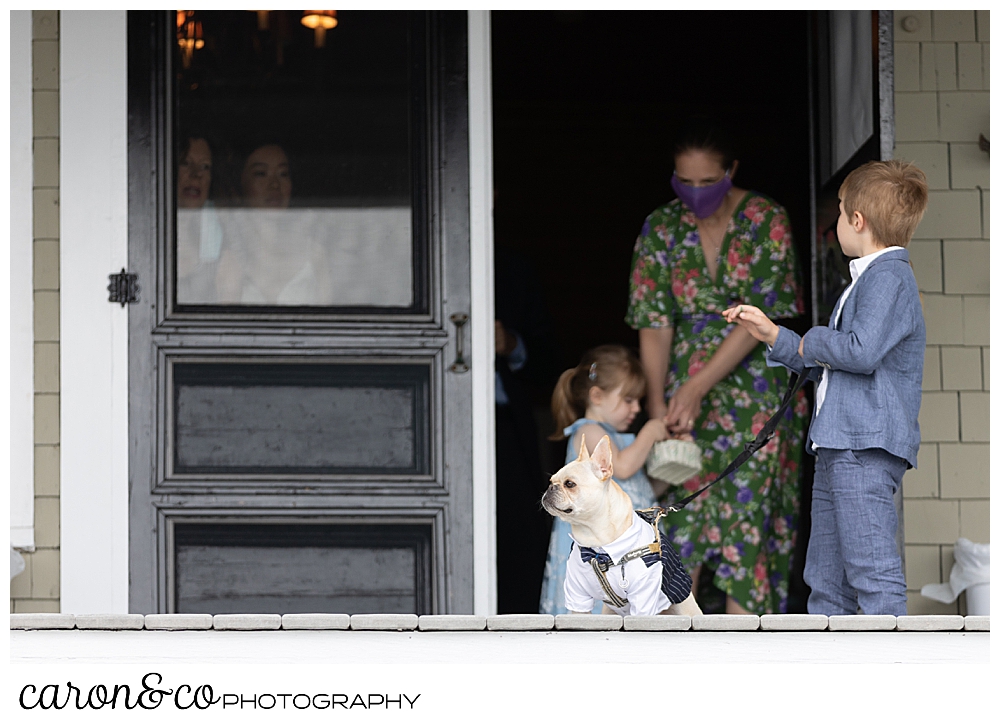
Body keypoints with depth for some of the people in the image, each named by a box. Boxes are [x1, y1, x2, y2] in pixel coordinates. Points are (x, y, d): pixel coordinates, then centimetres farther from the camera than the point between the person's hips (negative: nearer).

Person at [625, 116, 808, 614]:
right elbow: (654, 325, -3)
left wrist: (698, 386, -20)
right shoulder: (661, 230, 1)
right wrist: (656, 407, -15)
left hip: (758, 390, -2)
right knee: (679, 518, -6)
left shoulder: (766, 222, -8)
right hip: (686, 391, 2)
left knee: (750, 513, -5)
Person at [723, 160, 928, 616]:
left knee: (871, 570, -15)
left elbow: (861, 351, -25)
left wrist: (811, 343, -7)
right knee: (826, 579, 14)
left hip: (866, 446, -11)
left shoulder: (888, 277, -10)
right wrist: (773, 336, 28)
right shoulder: (870, 279, 24)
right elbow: (828, 367, 32)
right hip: (839, 447, 11)